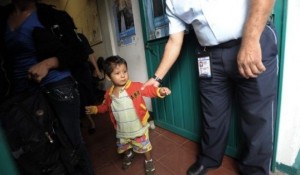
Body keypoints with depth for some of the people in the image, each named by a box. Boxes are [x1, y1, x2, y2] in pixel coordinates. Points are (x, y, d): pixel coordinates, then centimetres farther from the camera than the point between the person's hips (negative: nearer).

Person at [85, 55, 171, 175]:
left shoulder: (135, 86, -21)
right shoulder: (109, 93, -7)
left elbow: (149, 90, -23)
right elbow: (105, 106, 10)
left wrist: (160, 91, -40)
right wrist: (95, 109, -2)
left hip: (138, 128, -4)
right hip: (122, 130, 4)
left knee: (144, 147, 18)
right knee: (124, 147, 30)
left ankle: (148, 161, 48)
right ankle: (128, 155, 64)